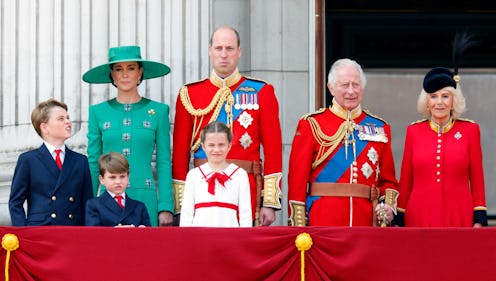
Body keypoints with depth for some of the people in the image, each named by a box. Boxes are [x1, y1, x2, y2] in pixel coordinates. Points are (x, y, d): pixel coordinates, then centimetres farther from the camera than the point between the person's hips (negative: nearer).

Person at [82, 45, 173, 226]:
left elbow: (164, 163, 4)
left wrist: (166, 208, -3)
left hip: (144, 198, -1)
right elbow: (93, 163, 10)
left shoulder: (158, 111, 6)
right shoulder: (98, 112, 9)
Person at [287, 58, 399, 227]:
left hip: (367, 223, 3)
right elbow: (298, 179, 0)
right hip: (322, 224, -3)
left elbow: (388, 180, 17)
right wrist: (298, 226, -7)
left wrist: (388, 206, -3)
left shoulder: (380, 128, 12)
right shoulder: (312, 125, 2)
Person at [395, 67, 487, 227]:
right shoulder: (414, 131, 6)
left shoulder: (469, 130, 3)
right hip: (419, 218, 1)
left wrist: (479, 220, -1)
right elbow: (405, 180, 10)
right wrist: (399, 220, 7)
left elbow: (477, 179, 5)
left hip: (459, 218, -1)